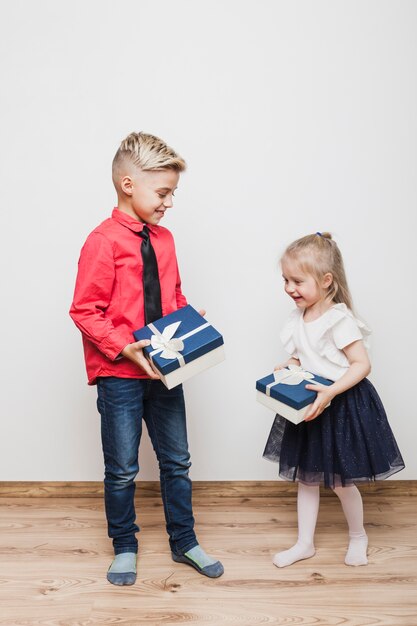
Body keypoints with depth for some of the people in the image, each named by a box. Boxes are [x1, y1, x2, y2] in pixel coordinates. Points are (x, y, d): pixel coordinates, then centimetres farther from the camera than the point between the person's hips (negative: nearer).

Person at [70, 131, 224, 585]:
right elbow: (84, 311, -15)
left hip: (162, 370, 6)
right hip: (119, 375, -6)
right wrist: (125, 347, -22)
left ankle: (184, 542, 34)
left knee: (176, 461, 16)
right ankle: (124, 547, 32)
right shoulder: (103, 241, -15)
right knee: (122, 468, 11)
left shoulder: (164, 239, 5)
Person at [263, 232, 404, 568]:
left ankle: (358, 536, 35)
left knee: (340, 481, 7)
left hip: (341, 408, -7)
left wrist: (330, 392, -31)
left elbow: (362, 364, -21)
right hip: (309, 407, 7)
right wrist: (285, 370, -7)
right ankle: (305, 543, 30)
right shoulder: (299, 318, 2)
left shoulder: (339, 320, -20)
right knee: (306, 477, 15)